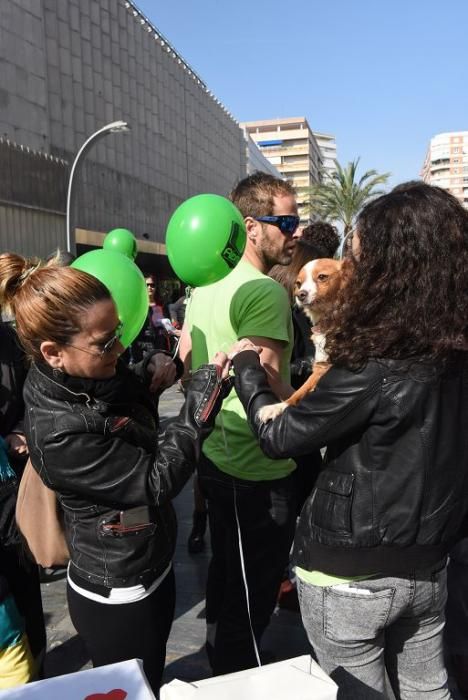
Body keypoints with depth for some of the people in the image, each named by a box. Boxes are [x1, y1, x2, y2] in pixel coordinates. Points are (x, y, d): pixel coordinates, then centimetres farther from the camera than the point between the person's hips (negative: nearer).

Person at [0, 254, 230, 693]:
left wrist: (146, 378, -11)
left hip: (148, 571, 8)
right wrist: (200, 404, -25)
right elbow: (157, 483, -26)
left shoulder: (79, 379, -8)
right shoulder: (59, 433, -34)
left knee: (153, 679, 30)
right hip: (118, 599, -7)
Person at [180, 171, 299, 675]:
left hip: (215, 456, 10)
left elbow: (186, 357, 13)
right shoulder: (265, 291, -23)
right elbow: (269, 390, -26)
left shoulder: (205, 281, 7)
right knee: (252, 596, 10)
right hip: (257, 470, -10)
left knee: (224, 572, 27)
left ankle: (218, 666, 47)